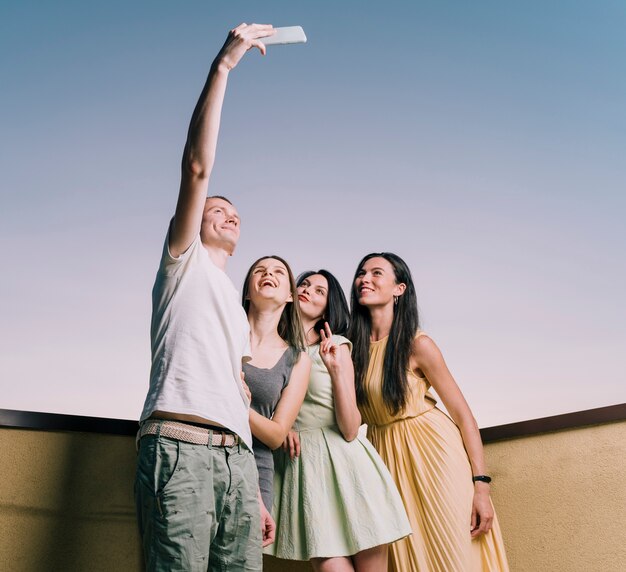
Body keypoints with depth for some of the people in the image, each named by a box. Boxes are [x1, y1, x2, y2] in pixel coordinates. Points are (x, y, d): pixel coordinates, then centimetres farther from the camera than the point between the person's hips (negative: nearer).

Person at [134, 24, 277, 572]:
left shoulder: (238, 315, 29)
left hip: (237, 456, 6)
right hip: (179, 446, -6)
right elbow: (197, 165, -2)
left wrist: (256, 493, 18)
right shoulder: (184, 260, 13)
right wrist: (224, 64, -3)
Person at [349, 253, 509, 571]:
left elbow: (462, 414, -9)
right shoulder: (350, 345, -1)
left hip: (434, 451, -3)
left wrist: (481, 485, -13)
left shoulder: (417, 345, -12)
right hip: (385, 455, 4)